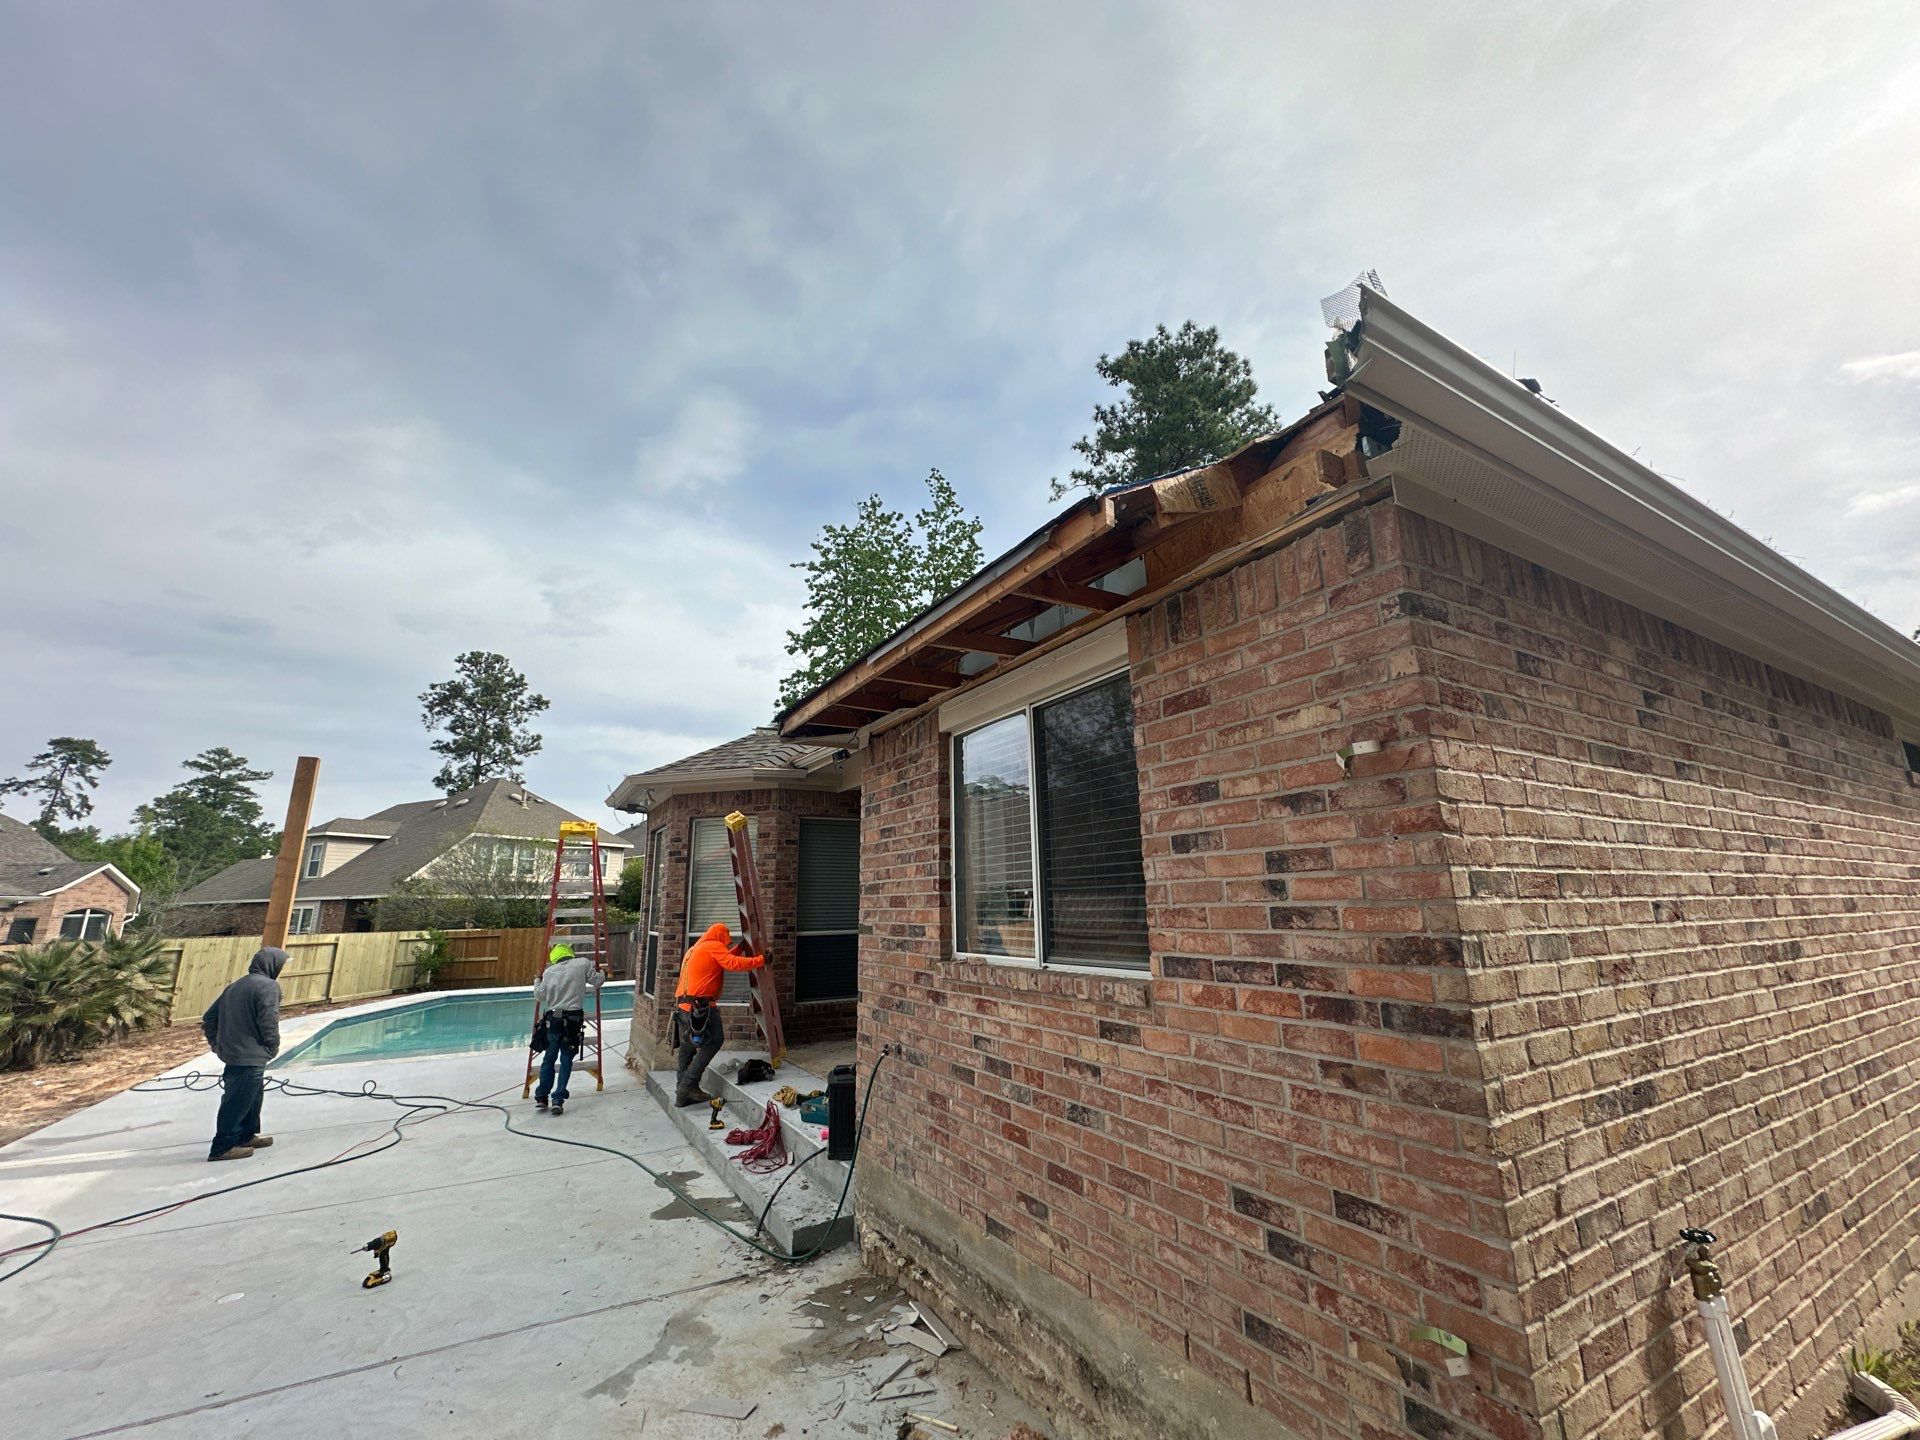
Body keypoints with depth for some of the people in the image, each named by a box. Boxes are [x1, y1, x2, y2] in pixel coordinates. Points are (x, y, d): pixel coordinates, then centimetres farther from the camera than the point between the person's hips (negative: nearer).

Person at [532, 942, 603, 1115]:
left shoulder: (549, 972, 6)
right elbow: (598, 981, 5)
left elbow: (539, 995, 11)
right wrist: (599, 971, 27)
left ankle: (541, 1097, 19)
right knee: (566, 1060, 5)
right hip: (572, 1020, -2)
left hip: (552, 1020, 2)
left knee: (549, 1058, 17)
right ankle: (558, 1100, 1)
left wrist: (537, 980, 29)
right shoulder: (583, 963, 0)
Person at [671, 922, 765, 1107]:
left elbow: (723, 960, 30)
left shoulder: (696, 948, 25)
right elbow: (733, 964, -17)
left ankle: (682, 1094, 16)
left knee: (686, 1048, 12)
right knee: (714, 1041, -5)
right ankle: (689, 1084, -8)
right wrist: (760, 960, -12)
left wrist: (740, 948, 27)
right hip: (700, 1005, -10)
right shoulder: (714, 946, -4)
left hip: (683, 1004, 10)